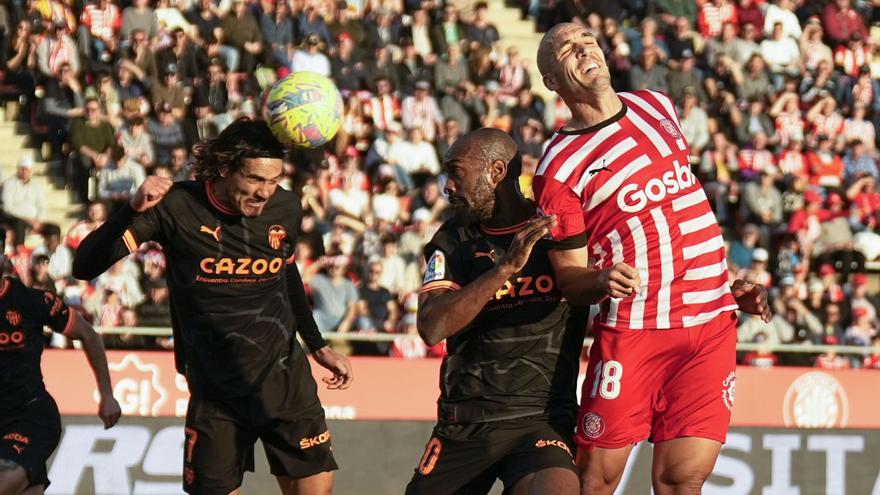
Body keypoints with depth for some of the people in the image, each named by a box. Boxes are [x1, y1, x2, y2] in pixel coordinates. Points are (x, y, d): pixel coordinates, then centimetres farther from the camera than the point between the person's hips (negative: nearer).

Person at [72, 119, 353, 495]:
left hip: (284, 377, 3)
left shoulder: (285, 208, -3)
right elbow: (85, 266, -18)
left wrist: (319, 347, 23)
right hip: (216, 389, -3)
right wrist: (133, 210, -31)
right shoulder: (176, 207, -14)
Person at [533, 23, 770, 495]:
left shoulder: (658, 107, 14)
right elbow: (569, 276, -2)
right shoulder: (560, 166, -4)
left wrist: (729, 284, 23)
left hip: (712, 324, 4)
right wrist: (604, 281, -24)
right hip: (631, 329, -4)